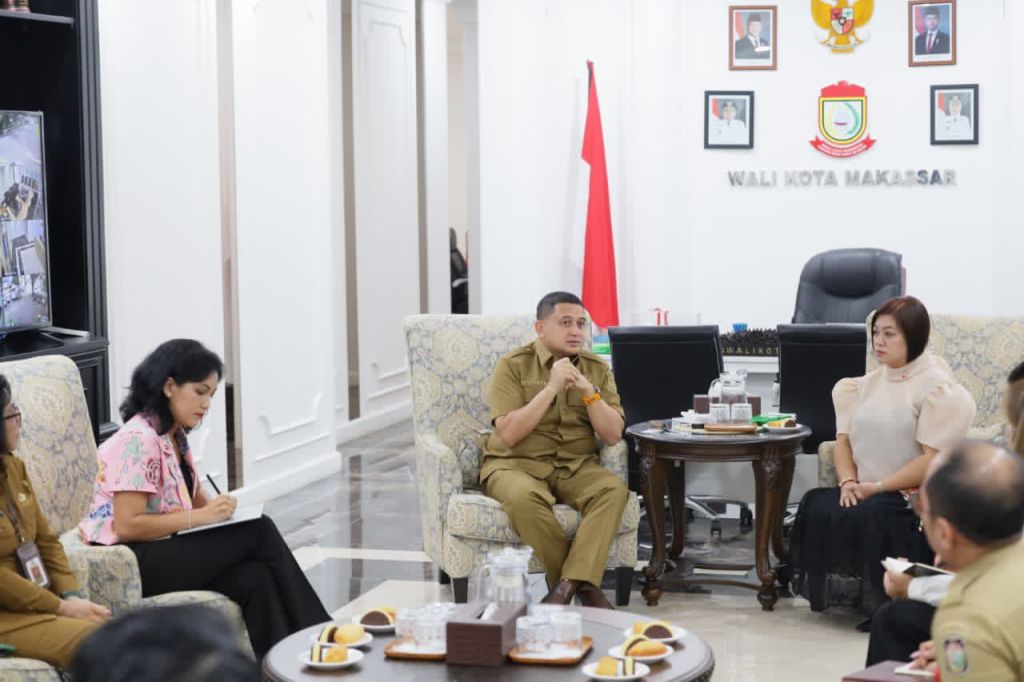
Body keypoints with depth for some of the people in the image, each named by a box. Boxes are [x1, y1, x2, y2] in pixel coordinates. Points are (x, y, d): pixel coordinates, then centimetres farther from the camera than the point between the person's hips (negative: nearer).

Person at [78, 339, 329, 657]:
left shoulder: (176, 437, 14)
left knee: (254, 578, -22)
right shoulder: (138, 440, -15)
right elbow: (127, 526, -20)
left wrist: (220, 508, -5)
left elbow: (196, 499, 18)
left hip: (165, 551, 8)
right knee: (260, 532, -19)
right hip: (128, 562, -8)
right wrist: (201, 516, -21)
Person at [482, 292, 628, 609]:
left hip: (577, 466, 3)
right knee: (524, 497, -38)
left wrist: (588, 391, -13)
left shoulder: (597, 369, 8)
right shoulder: (512, 366, -3)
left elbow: (613, 435, 1)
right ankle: (584, 583, -22)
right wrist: (551, 388, -18)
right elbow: (508, 434, -14)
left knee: (614, 488, -29)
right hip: (517, 464, -3)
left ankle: (567, 584, -34)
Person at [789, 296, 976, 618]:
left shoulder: (937, 387, -7)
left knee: (867, 518, -32)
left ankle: (880, 599, -12)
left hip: (912, 498, -6)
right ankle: (836, 591, -8)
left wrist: (877, 487, -16)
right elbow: (844, 438, 13)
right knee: (816, 505, -20)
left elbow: (934, 461, -14)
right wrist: (848, 481, -7)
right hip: (866, 493, 6)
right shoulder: (869, 383, 16)